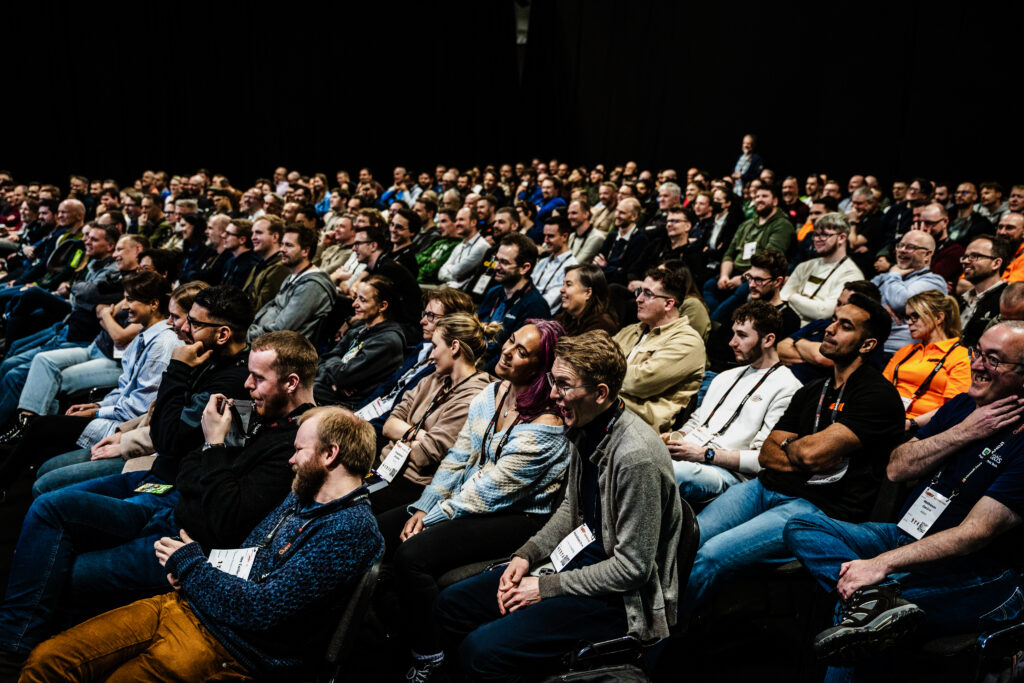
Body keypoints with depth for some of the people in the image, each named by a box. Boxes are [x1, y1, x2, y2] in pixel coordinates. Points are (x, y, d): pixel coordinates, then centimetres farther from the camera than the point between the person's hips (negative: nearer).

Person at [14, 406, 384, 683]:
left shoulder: (351, 531, -20)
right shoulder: (302, 497, 11)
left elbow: (263, 610, -23)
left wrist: (190, 565, -8)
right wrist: (191, 569, 0)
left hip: (229, 649, -8)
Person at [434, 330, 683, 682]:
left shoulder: (636, 455, -28)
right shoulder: (585, 429, 0)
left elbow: (633, 567, -23)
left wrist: (547, 587, -16)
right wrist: (527, 555, 1)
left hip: (621, 597, -9)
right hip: (580, 558, 9)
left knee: (481, 650, -23)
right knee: (452, 604, 6)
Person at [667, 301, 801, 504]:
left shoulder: (787, 387, 0)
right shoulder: (725, 377, 27)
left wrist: (705, 454, -15)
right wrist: (675, 436, 6)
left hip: (727, 473, -7)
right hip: (686, 456, 7)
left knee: (676, 471, -40)